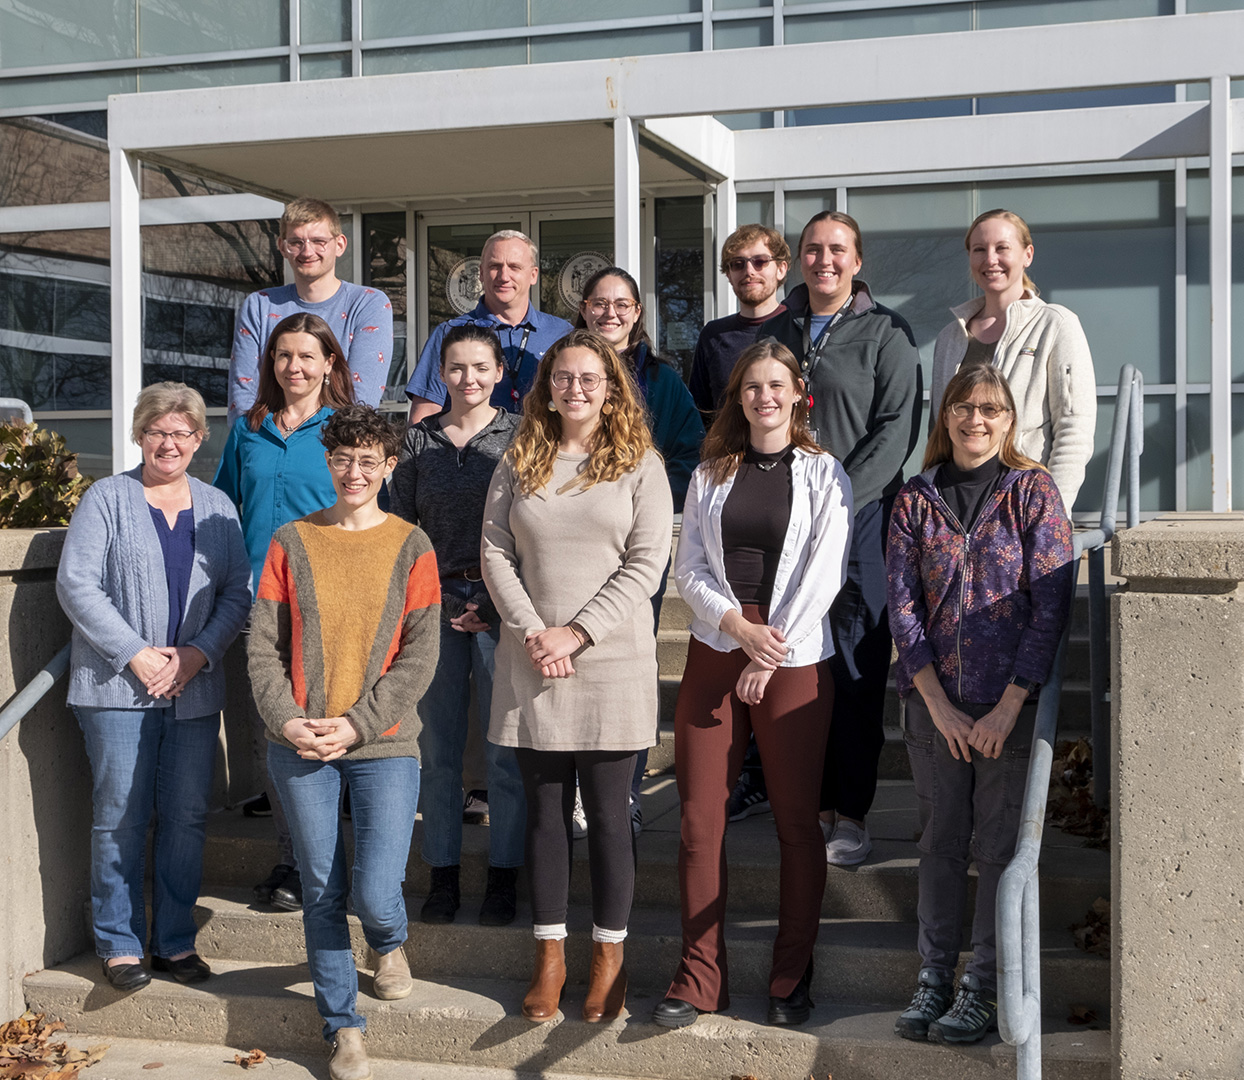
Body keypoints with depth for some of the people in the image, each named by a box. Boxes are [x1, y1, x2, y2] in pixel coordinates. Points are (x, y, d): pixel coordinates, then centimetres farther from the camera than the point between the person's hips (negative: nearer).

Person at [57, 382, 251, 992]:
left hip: (196, 689, 3)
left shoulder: (217, 507, 12)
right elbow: (76, 585, -6)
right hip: (117, 688, -3)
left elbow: (238, 592, 8)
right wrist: (135, 654, -12)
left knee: (187, 817, 6)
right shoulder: (107, 498, 2)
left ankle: (176, 942, 18)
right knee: (121, 817, 0)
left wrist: (198, 653, -7)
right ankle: (119, 944, 13)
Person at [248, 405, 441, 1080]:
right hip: (300, 749, 1)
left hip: (385, 745, -1)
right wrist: (285, 719, -11)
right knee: (321, 894, 7)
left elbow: (420, 654, -2)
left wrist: (357, 724, -11)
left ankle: (390, 944, 29)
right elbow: (263, 645, 4)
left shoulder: (411, 546, 2)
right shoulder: (292, 542, 6)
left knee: (375, 896, -7)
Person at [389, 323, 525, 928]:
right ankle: (443, 875, 16)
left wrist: (497, 603, -8)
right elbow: (397, 527, 10)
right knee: (438, 745, 6)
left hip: (502, 602, -2)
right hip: (434, 600, 2)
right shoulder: (419, 440, 9)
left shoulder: (520, 437, 2)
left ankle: (503, 877, 11)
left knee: (505, 743, 0)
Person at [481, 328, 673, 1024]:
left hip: (612, 663, -2)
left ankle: (609, 957, 16)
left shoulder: (640, 465, 2)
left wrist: (577, 633, -12)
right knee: (545, 810, 8)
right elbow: (496, 554, 4)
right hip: (532, 666, 2)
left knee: (608, 814, 2)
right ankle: (550, 956, 19)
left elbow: (646, 564, -5)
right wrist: (533, 632, -9)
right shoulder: (519, 465, 9)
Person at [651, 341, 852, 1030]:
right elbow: (688, 569, 7)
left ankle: (792, 980, 15)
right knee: (699, 819, 0)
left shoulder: (824, 475, 5)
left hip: (795, 660, -2)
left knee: (798, 821, 2)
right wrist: (740, 627, -9)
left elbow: (824, 574, -4)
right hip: (715, 653, 3)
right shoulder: (711, 476, 13)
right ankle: (699, 978, 10)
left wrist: (772, 651, -11)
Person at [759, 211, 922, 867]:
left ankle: (852, 815, 6)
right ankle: (813, 805, 14)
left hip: (860, 518, -4)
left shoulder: (886, 333, 2)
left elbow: (897, 429, -6)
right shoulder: (774, 332, 15)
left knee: (857, 669, -3)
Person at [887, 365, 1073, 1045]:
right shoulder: (915, 500, 4)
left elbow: (1051, 605, -6)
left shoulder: (1033, 493, -2)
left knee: (999, 845, 2)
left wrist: (1009, 706, -12)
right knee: (940, 840, 9)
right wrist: (939, 705, -7)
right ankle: (933, 980, 19)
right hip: (934, 701, 2)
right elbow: (902, 607, 1)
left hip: (1012, 700, -2)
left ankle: (983, 989, 13)